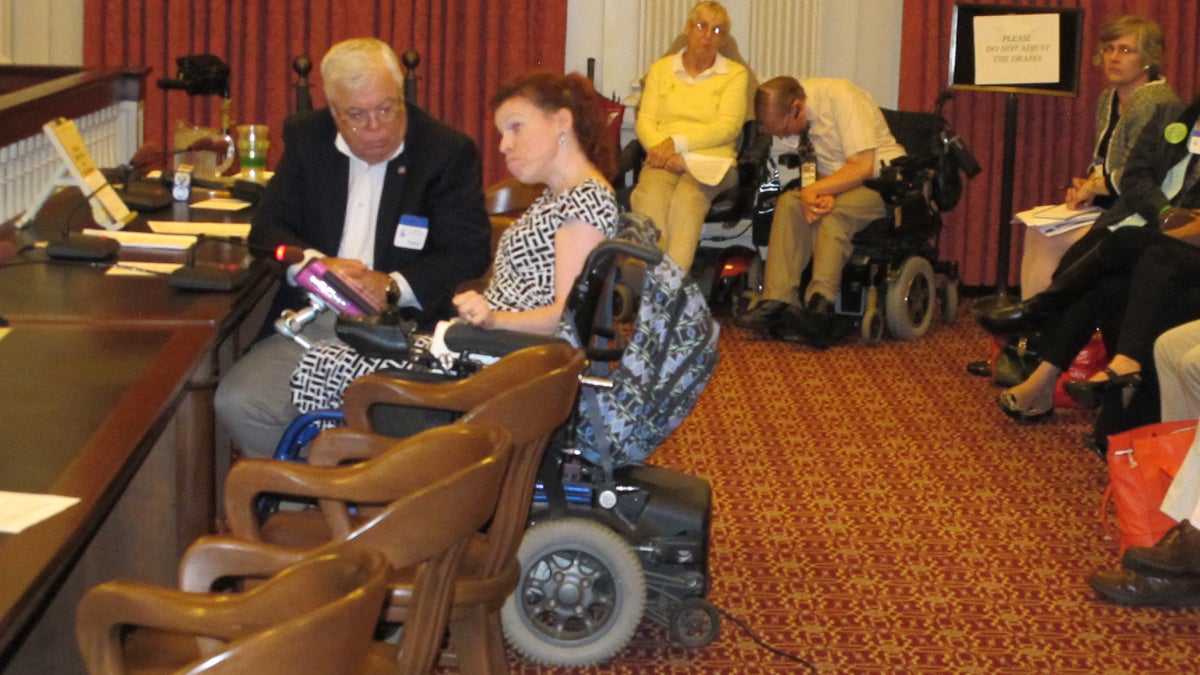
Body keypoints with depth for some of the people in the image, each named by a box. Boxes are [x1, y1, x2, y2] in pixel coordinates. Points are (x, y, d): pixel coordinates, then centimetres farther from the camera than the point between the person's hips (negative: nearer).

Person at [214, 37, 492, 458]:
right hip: (311, 324, 4)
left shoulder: (449, 152, 2)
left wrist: (392, 286, -17)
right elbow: (268, 227, 9)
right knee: (237, 401, -21)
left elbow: (469, 251, -3)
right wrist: (317, 265, -12)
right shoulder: (306, 140, 13)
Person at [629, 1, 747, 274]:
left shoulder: (735, 74, 12)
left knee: (687, 197, -37)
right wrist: (664, 152, -11)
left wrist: (677, 143, -12)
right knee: (651, 193, -35)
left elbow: (728, 127, -1)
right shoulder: (661, 69, 20)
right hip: (664, 159, 2)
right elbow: (645, 121, 10)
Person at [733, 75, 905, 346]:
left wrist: (814, 190, -27)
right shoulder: (786, 111, -2)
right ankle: (777, 300, -30)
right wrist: (820, 193, -19)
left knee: (833, 212, -33)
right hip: (833, 183, 6)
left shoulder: (841, 98, -21)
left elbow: (863, 167, -23)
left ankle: (820, 306, -40)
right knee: (789, 203, -21)